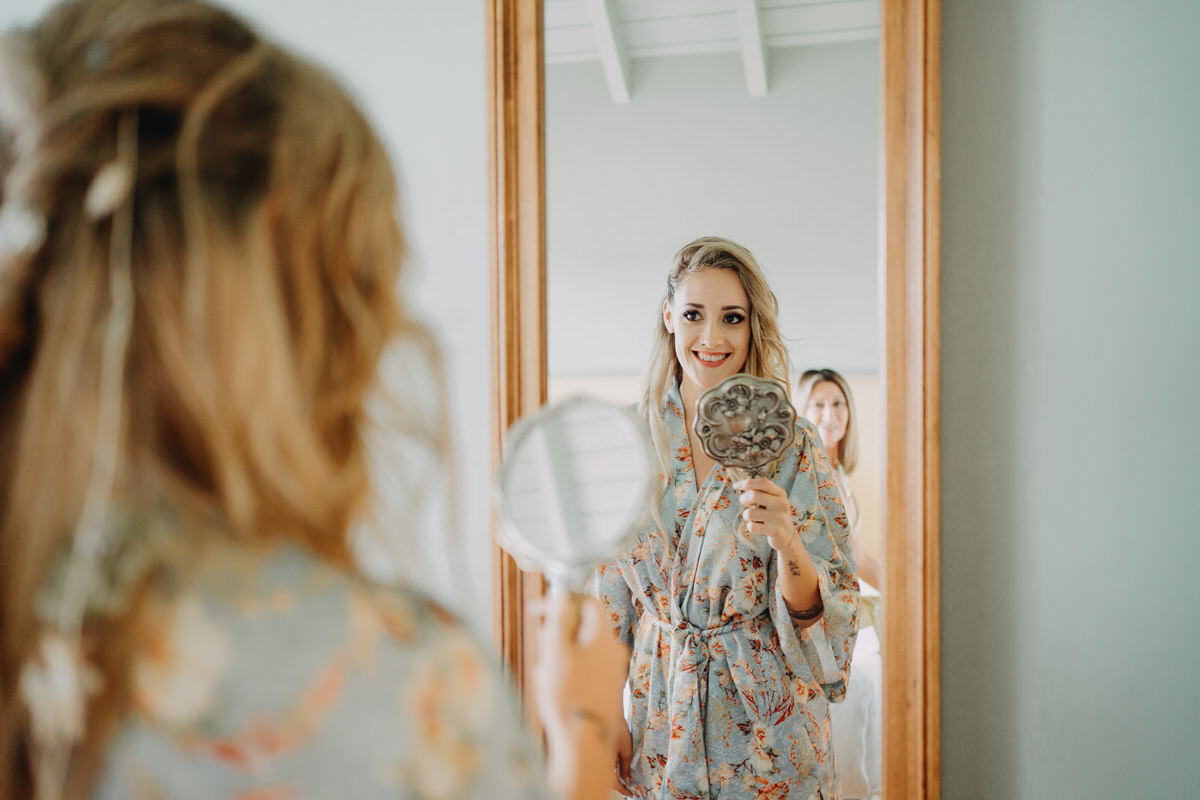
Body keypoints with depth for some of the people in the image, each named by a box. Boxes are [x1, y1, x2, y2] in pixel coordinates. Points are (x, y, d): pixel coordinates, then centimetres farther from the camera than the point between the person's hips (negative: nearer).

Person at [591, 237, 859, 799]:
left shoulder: (792, 447, -12)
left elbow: (821, 614, -13)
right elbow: (610, 592, 2)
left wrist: (786, 541, -32)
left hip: (765, 728, -2)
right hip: (661, 721, 2)